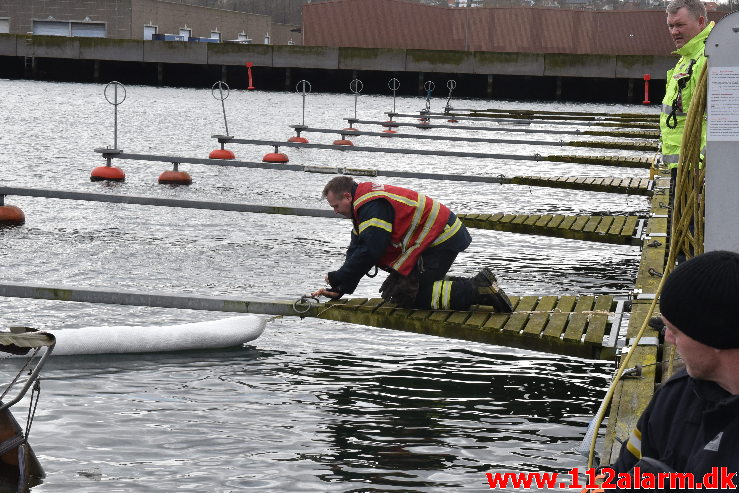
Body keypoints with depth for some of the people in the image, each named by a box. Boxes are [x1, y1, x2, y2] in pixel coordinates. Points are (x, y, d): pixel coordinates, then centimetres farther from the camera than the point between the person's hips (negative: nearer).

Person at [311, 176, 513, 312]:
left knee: (406, 295, -10)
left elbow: (369, 252, -23)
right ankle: (480, 285, 5)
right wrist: (338, 290, 4)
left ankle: (478, 290, -15)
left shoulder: (372, 206, -18)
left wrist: (337, 279, -13)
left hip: (441, 240, -10)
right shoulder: (364, 207, 16)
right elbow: (356, 250, 14)